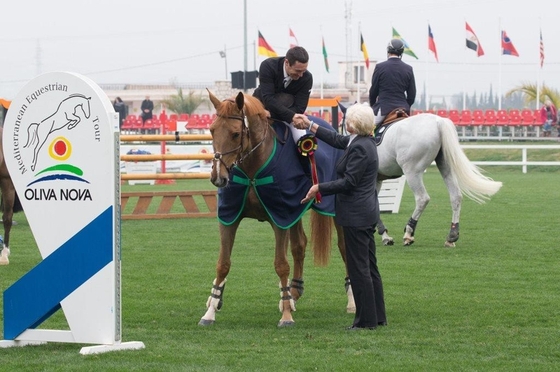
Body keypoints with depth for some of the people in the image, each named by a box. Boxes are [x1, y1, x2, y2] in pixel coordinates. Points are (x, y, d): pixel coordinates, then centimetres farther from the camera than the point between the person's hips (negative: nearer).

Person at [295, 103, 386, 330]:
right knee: (369, 266, 15)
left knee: (359, 268, -4)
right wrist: (310, 126, 27)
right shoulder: (364, 141, 10)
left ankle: (367, 320, 0)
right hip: (367, 212, 11)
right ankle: (378, 316, 20)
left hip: (356, 216, -11)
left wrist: (319, 188, -13)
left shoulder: (359, 148, -20)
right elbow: (338, 141, 24)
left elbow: (348, 182, -21)